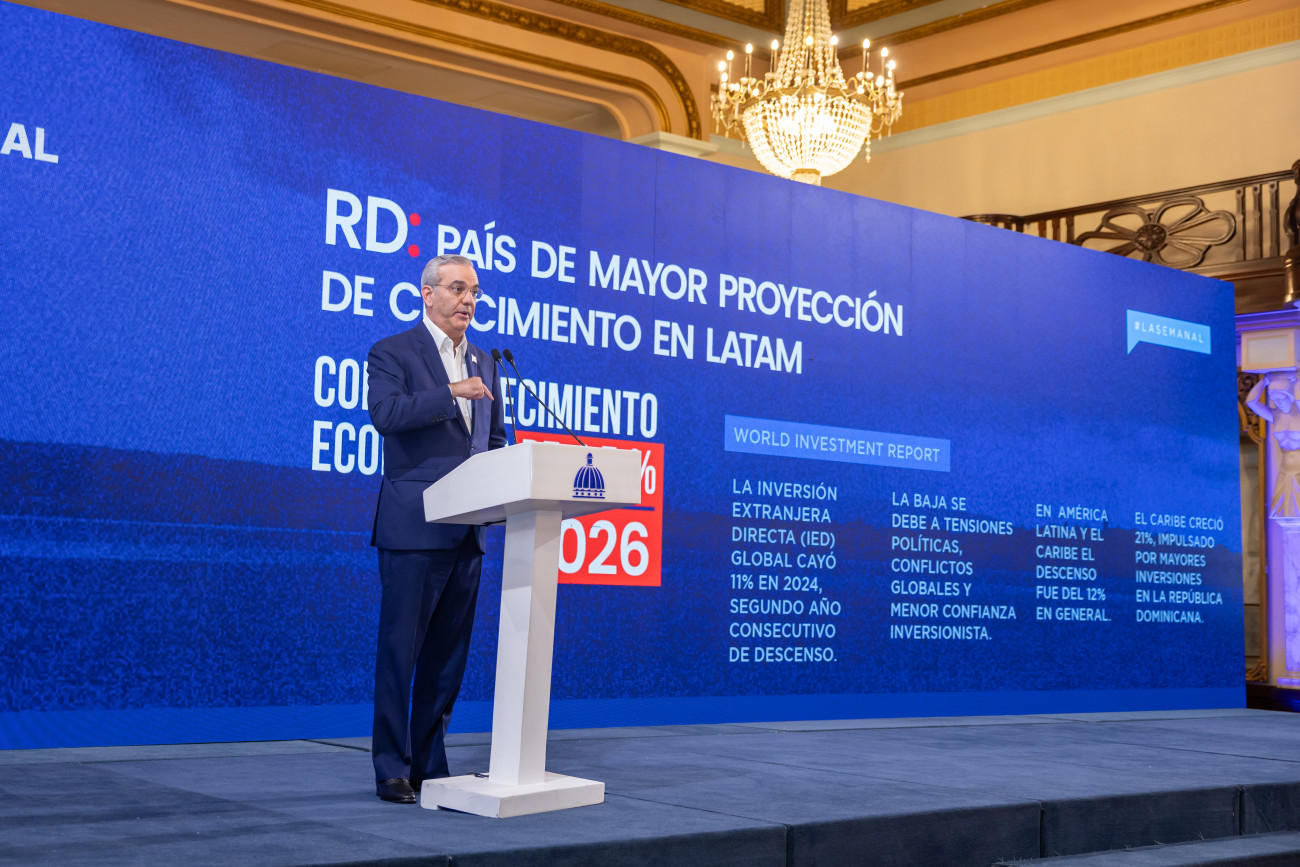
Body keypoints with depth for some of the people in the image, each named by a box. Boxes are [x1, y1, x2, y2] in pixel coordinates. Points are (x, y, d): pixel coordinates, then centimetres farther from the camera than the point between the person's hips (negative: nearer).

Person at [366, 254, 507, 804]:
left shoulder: (484, 364, 18)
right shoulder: (393, 352, -1)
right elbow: (385, 413, -18)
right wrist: (451, 392, -25)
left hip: (467, 531, 6)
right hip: (414, 528, -6)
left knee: (448, 654, 9)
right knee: (400, 650, -3)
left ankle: (430, 765, 18)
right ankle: (392, 770, 4)